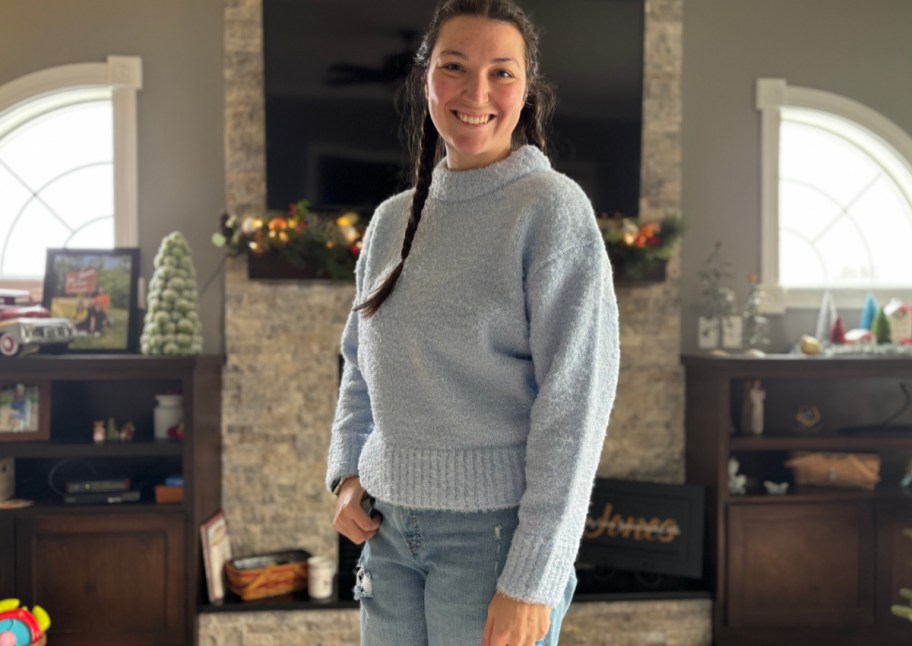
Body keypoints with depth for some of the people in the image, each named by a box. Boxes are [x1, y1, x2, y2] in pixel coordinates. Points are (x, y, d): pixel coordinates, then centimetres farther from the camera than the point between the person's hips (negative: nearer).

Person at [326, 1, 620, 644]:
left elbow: (574, 404, -14)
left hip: (494, 530, -5)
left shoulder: (553, 209, -10)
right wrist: (347, 476, 2)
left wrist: (531, 580, -16)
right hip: (389, 530, 5)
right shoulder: (393, 219, 8)